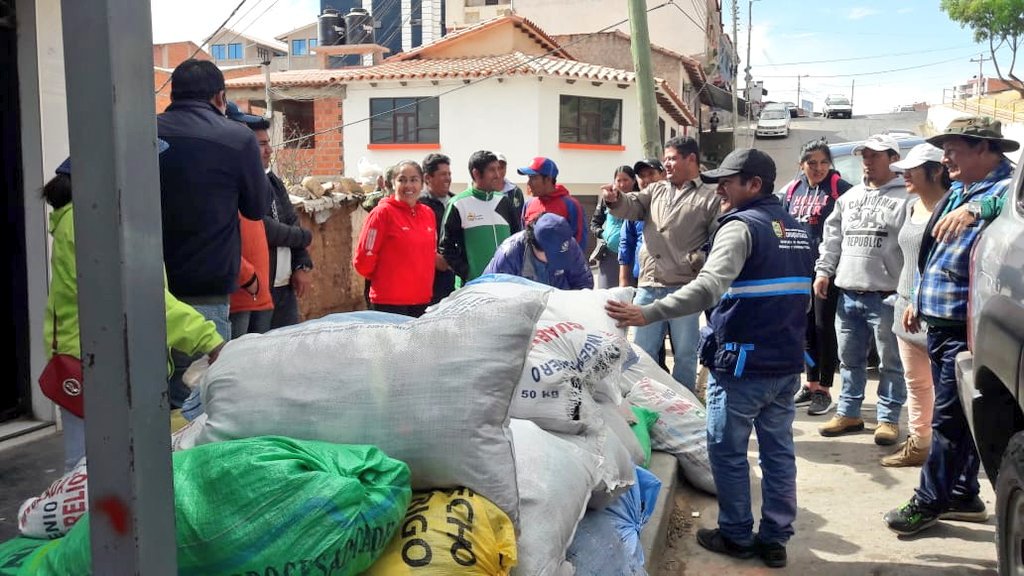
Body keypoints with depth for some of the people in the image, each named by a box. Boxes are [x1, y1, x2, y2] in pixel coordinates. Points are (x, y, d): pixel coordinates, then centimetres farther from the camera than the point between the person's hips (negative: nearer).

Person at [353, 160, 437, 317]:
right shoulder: (382, 212, -7)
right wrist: (383, 279, 7)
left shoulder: (428, 214, 10)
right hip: (389, 303, -5)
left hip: (422, 300, 6)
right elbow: (363, 260, -7)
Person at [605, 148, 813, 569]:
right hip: (787, 363, 8)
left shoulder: (742, 226, -15)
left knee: (727, 451, 7)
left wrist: (648, 314, -36)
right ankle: (775, 538, 20)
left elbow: (708, 288, -30)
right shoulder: (796, 228, 12)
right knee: (778, 450, 12)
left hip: (742, 363, -8)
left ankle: (737, 536, 18)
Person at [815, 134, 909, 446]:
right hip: (848, 294, 6)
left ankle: (888, 418, 13)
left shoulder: (905, 196, -5)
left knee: (890, 361, 3)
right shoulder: (849, 197, 16)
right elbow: (833, 236, 20)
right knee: (849, 359, 14)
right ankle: (848, 413, 25)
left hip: (885, 296, -6)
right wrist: (824, 271, 11)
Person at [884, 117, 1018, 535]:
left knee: (949, 418, -1)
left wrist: (977, 208, -53)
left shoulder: (1006, 187, -14)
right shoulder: (959, 192, 16)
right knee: (958, 416, 17)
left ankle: (929, 502, 11)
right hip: (941, 323, 9)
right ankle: (964, 496, 30)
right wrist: (919, 301, 26)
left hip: (967, 329, -9)